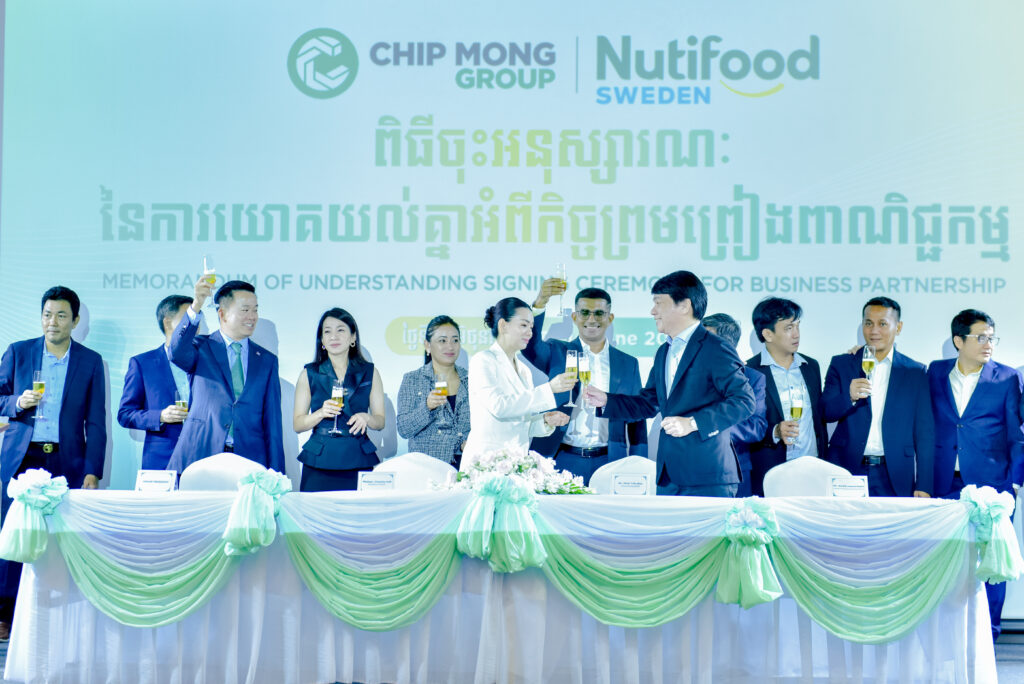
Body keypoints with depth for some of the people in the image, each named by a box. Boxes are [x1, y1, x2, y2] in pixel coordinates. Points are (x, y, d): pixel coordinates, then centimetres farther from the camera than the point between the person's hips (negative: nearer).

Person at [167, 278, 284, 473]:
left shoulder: (267, 360, 14)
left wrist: (275, 476, 4)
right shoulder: (201, 348, 7)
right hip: (200, 458, -2)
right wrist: (196, 306, -31)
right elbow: (177, 352, -17)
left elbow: (272, 421, 11)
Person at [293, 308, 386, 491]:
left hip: (359, 461, 1)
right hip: (319, 462, -1)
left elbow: (380, 422, 9)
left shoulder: (369, 373, 9)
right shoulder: (310, 373, 7)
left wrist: (366, 417, -12)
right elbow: (297, 424, 5)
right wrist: (321, 413, -13)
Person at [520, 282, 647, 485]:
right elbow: (529, 343, -13)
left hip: (607, 464, 1)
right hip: (562, 461, -1)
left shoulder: (628, 364, 12)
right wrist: (540, 302, -29)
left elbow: (637, 422, 12)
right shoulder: (557, 353, 9)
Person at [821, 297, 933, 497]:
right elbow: (825, 413, -1)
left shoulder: (915, 372, 7)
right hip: (847, 472, 0)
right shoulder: (841, 364, 9)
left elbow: (924, 433, 5)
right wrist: (849, 397, -22)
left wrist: (924, 486, -2)